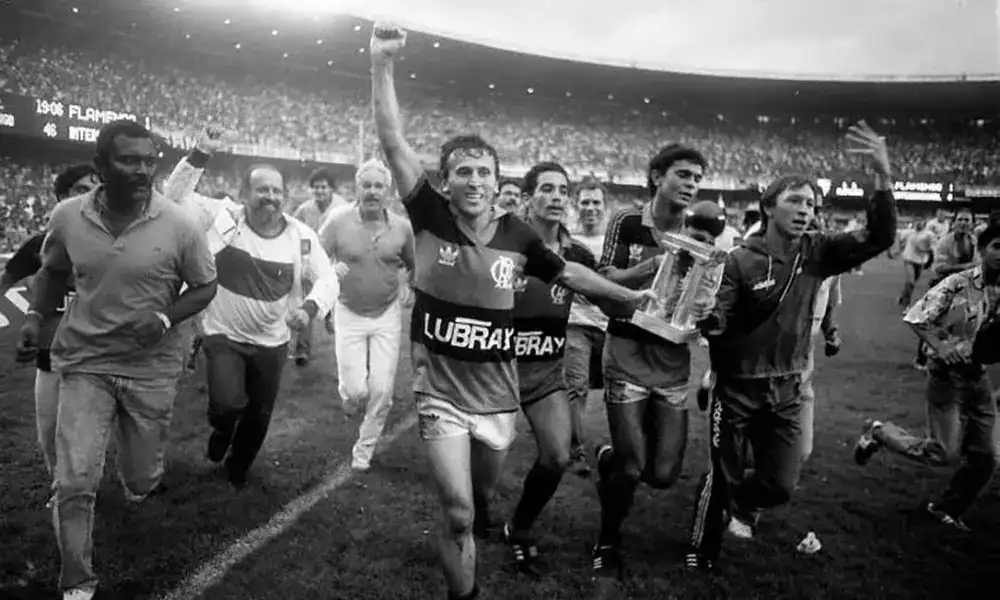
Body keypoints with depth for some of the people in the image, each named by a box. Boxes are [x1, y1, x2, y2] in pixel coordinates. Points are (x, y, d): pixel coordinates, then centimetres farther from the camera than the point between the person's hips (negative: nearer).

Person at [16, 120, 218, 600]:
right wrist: (36, 315, -4)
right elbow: (52, 272, 12)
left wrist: (165, 319, -18)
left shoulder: (178, 225, -14)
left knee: (142, 482, 13)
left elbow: (205, 287, -2)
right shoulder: (66, 216, -7)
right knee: (74, 483, -8)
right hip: (85, 362, 1)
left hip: (152, 367, 0)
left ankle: (132, 475, 54)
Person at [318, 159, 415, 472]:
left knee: (382, 392, 1)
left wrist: (409, 289, -1)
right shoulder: (338, 223, -10)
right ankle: (348, 391, 37)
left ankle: (364, 450, 24)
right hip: (349, 313, -1)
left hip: (388, 315, 1)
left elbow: (414, 265, 13)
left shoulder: (402, 227, -4)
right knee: (356, 390, -3)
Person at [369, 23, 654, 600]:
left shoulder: (518, 235, -5)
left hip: (497, 394, 3)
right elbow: (394, 143, -18)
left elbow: (569, 272, 10)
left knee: (482, 496, 23)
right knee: (458, 514, -7)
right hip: (441, 391, -2)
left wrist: (631, 297, 18)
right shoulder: (430, 217, -11)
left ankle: (473, 521, 59)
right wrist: (383, 63, -26)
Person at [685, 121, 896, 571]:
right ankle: (703, 553, 32)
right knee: (724, 478, 8)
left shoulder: (817, 255, -2)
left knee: (781, 485, 7)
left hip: (786, 390, 4)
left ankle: (741, 504, 42)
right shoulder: (740, 261, -14)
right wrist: (708, 317, -35)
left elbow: (879, 238, -11)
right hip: (738, 387, -4)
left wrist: (883, 176, -22)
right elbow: (715, 325, -13)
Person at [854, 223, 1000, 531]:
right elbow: (915, 318, -15)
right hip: (947, 374, -6)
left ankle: (947, 508, 28)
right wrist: (940, 347, -26)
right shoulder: (957, 284, -15)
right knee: (944, 453, -7)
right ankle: (879, 432, 14)